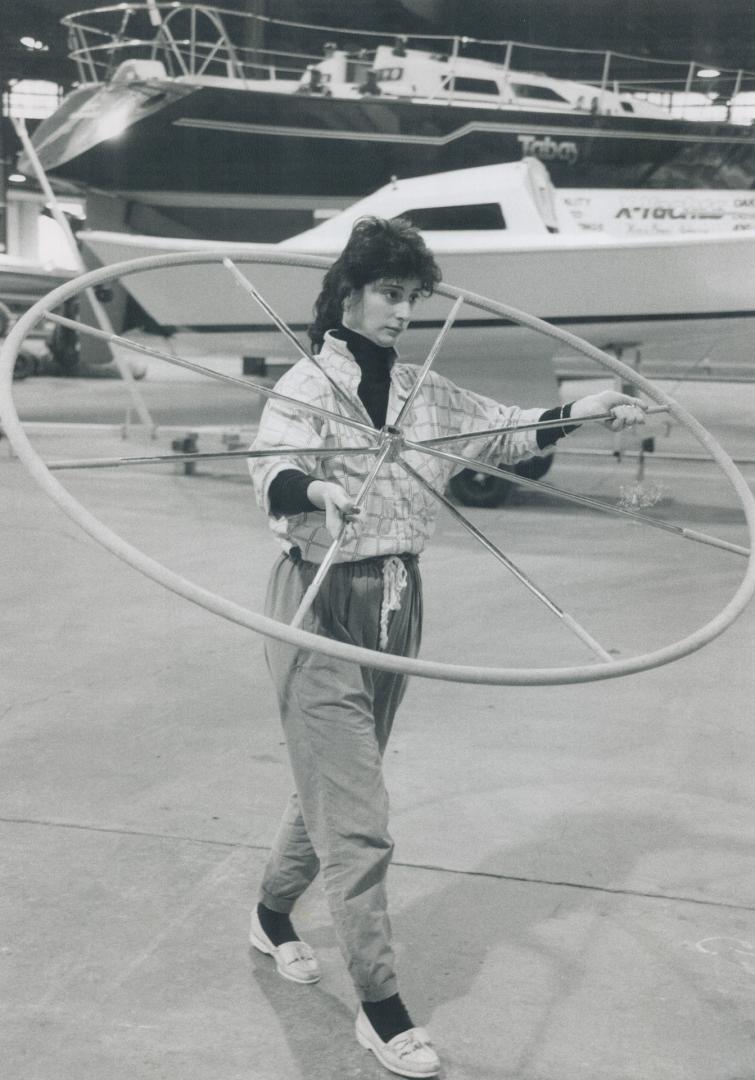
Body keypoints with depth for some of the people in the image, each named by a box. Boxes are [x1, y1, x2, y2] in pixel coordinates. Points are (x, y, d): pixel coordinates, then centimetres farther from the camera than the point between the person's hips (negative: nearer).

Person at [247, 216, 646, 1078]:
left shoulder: (423, 391, 7)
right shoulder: (305, 387, -12)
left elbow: (504, 430, 18)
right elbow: (274, 472, -31)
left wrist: (577, 412, 5)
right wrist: (314, 490, -52)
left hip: (398, 603, 6)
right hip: (323, 608, -6)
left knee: (331, 789, 19)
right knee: (357, 819, -4)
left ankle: (272, 916, 44)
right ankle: (380, 1008, 8)